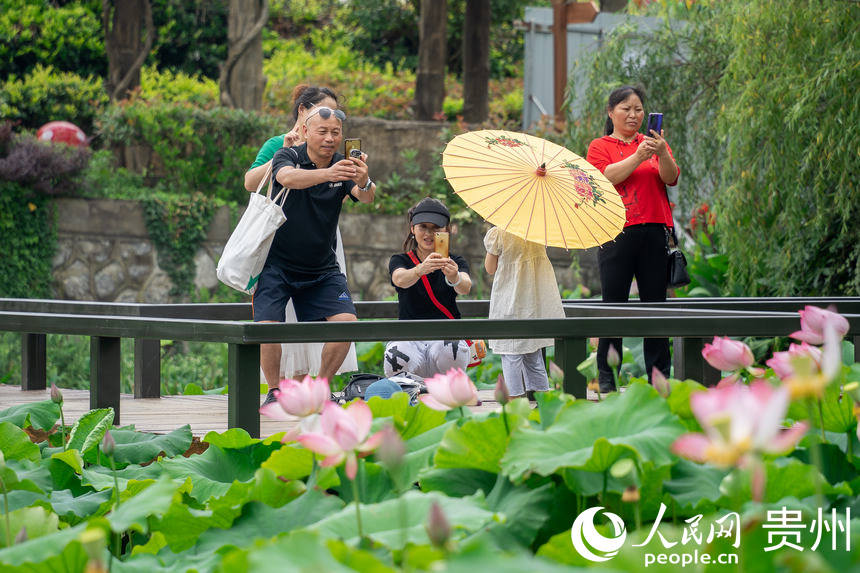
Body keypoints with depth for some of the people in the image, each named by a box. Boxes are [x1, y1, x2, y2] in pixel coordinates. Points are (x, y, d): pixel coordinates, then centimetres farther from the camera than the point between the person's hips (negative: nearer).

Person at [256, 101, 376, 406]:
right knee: (268, 327, -18)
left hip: (322, 269, 3)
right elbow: (288, 178, -36)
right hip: (277, 263, -3)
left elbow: (367, 197, -22)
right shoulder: (288, 157, -11)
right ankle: (274, 391, 3)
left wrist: (364, 183, -47)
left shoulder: (343, 167, -3)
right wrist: (327, 174, -55)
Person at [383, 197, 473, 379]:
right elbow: (400, 279, -16)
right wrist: (420, 270, -40)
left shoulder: (456, 262, 11)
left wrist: (455, 277, -40)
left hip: (447, 335, 0)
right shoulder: (399, 260, 10)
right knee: (398, 357, -35)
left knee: (449, 349, -37)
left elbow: (465, 287, -14)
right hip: (409, 337, 0)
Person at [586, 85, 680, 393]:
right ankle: (607, 377, 1)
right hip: (617, 234, -3)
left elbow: (671, 178, 0)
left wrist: (662, 154, -19)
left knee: (656, 304, 3)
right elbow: (608, 176, -10)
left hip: (654, 231, 3)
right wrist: (639, 156, -22)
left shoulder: (653, 142, 15)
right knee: (614, 306, -3)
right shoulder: (600, 147, 8)